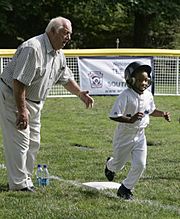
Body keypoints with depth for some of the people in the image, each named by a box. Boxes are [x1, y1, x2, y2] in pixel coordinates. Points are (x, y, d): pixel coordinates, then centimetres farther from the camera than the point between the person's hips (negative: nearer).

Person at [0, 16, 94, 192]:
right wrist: (22, 111, -30)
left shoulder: (59, 54, 5)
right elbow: (19, 82, -30)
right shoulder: (33, 49, -27)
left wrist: (80, 93, 6)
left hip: (34, 102, 10)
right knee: (19, 141, -9)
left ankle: (26, 179, 23)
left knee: (33, 143, 13)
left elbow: (66, 78, 21)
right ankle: (18, 184, -4)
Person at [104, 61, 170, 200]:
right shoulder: (125, 96, -25)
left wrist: (162, 114, -2)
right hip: (124, 136, -4)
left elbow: (151, 110, 15)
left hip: (140, 135, 4)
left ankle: (125, 188, 14)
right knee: (119, 165, 16)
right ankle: (110, 165, 54)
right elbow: (114, 116, -28)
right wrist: (130, 119, -41)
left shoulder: (148, 95, -5)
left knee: (140, 165, -7)